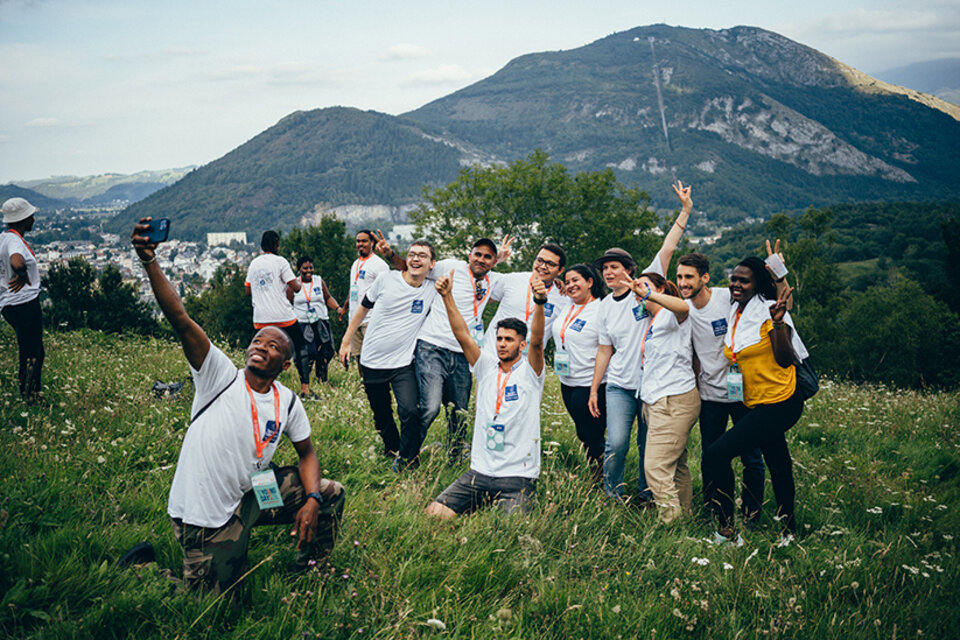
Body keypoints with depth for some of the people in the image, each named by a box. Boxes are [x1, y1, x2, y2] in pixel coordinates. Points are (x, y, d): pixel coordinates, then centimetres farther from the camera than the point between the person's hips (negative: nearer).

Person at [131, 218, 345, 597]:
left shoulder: (287, 402, 1)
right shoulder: (221, 377, -12)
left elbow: (306, 454, 11)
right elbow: (180, 319, -25)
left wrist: (312, 500, -8)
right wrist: (149, 261, -36)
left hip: (254, 493, 5)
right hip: (204, 515, -5)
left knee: (330, 494, 5)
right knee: (216, 602, 0)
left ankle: (308, 574, 27)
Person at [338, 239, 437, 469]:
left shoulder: (433, 291, -3)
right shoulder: (386, 280, -4)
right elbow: (363, 309, 9)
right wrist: (346, 341, 13)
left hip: (403, 364, -1)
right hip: (372, 361, 1)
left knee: (410, 412, -19)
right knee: (381, 416, 14)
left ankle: (405, 458, 5)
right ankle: (392, 449, 39)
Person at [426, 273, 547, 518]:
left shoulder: (529, 371, -1)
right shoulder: (487, 367, 10)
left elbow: (537, 340, -20)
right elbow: (463, 335, 0)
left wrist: (540, 301, -37)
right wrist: (447, 297, -12)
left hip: (518, 475, -4)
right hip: (480, 471, 4)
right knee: (435, 513, -10)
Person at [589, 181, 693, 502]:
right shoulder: (605, 306, 11)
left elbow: (667, 249, -6)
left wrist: (685, 211, -9)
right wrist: (593, 389, 13)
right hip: (620, 385, 2)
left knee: (649, 446, 5)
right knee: (616, 443, -10)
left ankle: (647, 497, 23)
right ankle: (612, 498, 7)